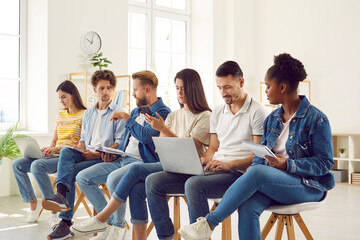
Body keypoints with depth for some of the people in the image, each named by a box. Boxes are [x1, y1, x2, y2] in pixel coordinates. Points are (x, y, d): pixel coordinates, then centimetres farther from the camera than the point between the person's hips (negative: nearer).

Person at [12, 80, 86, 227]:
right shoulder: (60, 114, 19)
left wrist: (57, 148, -20)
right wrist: (47, 150, -3)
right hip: (55, 156, 8)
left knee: (37, 165, -32)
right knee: (17, 165, -9)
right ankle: (33, 202, 5)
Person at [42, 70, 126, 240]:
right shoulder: (88, 113, 26)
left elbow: (120, 143, -3)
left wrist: (98, 153, -17)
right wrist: (81, 149, 1)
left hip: (104, 157, -5)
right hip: (84, 155, 5)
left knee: (72, 170, -29)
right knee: (66, 151, -30)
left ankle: (65, 221, -34)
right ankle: (62, 196, -49)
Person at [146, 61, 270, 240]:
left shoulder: (257, 111, -3)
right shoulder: (217, 112, 19)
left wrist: (229, 164, -21)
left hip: (237, 172, -7)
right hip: (212, 170, 7)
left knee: (194, 185, -37)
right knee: (154, 181, -7)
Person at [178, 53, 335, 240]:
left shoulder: (316, 119, -6)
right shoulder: (272, 118, 14)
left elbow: (324, 162, -9)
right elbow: (261, 154, 14)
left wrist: (287, 164, -21)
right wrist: (251, 171, -9)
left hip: (308, 186, -5)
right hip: (273, 181, 5)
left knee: (257, 173, -33)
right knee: (247, 207, -29)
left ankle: (209, 223, -24)